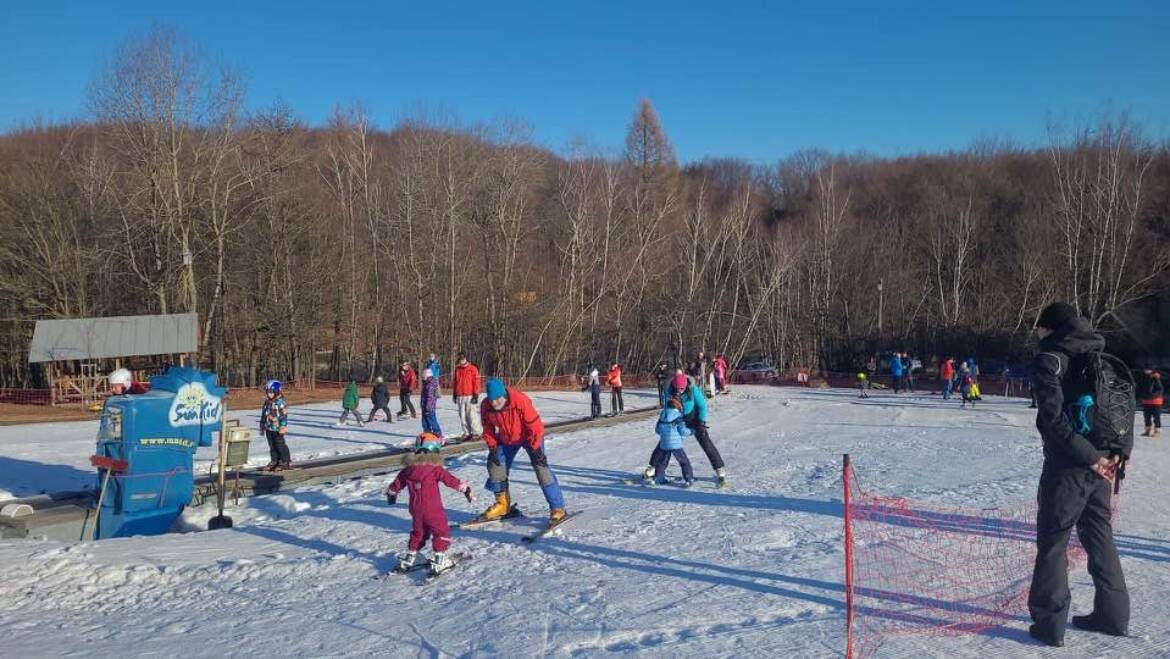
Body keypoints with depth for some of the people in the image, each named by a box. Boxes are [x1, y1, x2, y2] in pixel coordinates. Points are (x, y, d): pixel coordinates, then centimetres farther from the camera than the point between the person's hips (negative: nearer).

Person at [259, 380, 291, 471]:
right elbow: (263, 415, 18)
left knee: (280, 446, -2)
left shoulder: (281, 402, -13)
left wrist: (283, 427, -19)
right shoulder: (267, 403, 11)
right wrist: (262, 427, 19)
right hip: (268, 428, 7)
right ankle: (274, 462, 18)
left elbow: (284, 415, -16)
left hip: (277, 429, -7)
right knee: (272, 446, 11)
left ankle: (286, 462, 7)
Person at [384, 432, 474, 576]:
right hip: (433, 510, -6)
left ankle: (408, 558, 30)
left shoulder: (408, 469, 2)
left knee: (417, 533, 23)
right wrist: (466, 488, -8)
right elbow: (451, 480, -17)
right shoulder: (435, 469, -14)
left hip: (416, 510, 6)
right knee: (442, 532, 6)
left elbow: (396, 484, 14)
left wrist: (391, 494, 34)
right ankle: (439, 560, 0)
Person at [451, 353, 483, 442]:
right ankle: (466, 433, 12)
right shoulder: (457, 370, 14)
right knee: (462, 416, 6)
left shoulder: (472, 369, -2)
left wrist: (476, 394, -10)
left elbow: (476, 382, -5)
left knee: (472, 415, -7)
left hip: (470, 396, -5)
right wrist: (454, 394, 17)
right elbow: (454, 382, 20)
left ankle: (477, 433, -2)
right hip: (460, 397, 5)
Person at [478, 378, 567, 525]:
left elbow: (535, 425, -28)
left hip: (529, 436, -5)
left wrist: (536, 448, -25)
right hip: (506, 439, 5)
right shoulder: (485, 406, -21)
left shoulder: (520, 401, -36)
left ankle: (558, 508, -14)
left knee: (541, 467, -16)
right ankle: (502, 504, 25)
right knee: (495, 465, 4)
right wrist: (492, 447, -8)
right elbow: (488, 429, -2)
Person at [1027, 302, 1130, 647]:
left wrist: (1089, 456, -16)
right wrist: (1120, 450, 2)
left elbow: (1054, 416, -20)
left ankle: (1049, 622, 4)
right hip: (1103, 463, 7)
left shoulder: (1050, 358, -10)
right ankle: (1113, 614, 26)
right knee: (1099, 537, 18)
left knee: (1052, 541, 1)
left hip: (1069, 465, -7)